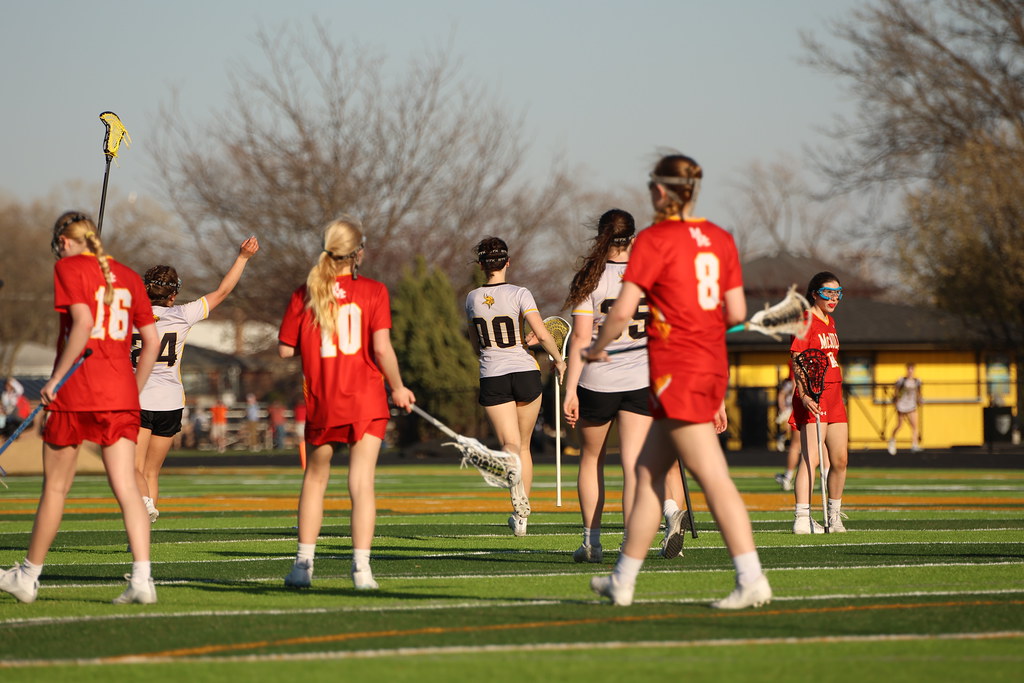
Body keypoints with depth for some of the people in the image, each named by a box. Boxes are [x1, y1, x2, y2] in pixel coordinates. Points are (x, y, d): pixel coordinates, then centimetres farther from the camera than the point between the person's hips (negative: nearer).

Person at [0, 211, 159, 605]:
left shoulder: (68, 268, -3)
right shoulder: (128, 276, 14)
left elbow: (83, 324, -17)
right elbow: (152, 340, 12)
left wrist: (55, 379, -14)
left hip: (74, 394, -4)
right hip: (121, 395, 4)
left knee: (55, 487, 8)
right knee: (126, 487, -2)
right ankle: (142, 578, -16)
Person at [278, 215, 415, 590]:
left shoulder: (305, 294, 0)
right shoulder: (373, 291, -6)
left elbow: (285, 349, 1)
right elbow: (382, 349, -12)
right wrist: (398, 388, 2)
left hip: (321, 403, 2)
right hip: (366, 401, -2)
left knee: (315, 479, 17)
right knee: (362, 482, -3)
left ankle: (303, 564, 17)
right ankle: (361, 567, -12)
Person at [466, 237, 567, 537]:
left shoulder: (472, 299, 5)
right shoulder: (519, 294, -6)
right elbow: (543, 334, -14)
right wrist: (559, 360, 3)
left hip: (491, 377, 1)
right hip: (525, 373, -1)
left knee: (511, 445, -3)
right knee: (524, 445, 15)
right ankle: (521, 517, 17)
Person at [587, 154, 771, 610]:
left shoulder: (653, 240, -9)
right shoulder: (720, 239, 9)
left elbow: (622, 311, -13)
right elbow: (736, 313, 8)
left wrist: (597, 349, 4)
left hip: (676, 371, -7)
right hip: (713, 364, 7)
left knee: (714, 478, -10)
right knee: (648, 471, 16)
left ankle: (752, 581, -15)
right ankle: (623, 580, 21)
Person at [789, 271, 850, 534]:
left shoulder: (830, 322, 18)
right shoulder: (806, 320, -8)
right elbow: (797, 360, -16)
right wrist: (804, 395, -27)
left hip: (834, 397, 9)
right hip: (813, 399, -9)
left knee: (840, 459, 9)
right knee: (811, 457, -16)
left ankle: (834, 515, 22)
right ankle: (802, 518, -21)